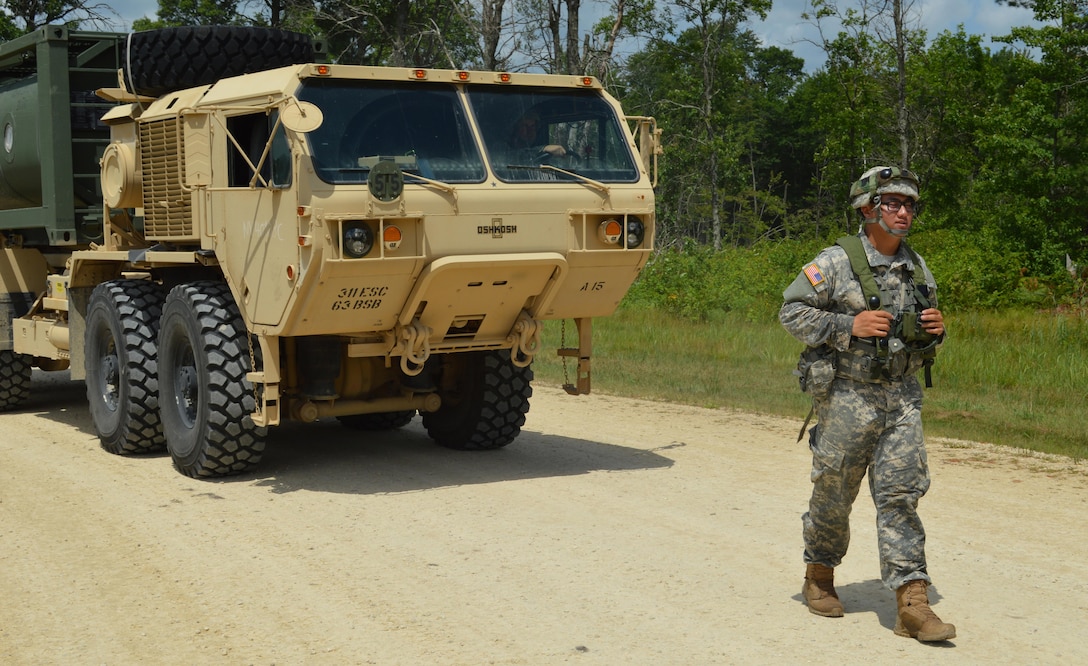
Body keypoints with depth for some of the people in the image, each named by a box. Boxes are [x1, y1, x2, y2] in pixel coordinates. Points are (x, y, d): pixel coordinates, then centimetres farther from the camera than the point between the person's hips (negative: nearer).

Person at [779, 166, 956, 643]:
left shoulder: (918, 269, 11)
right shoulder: (836, 262, -7)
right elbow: (792, 311, -9)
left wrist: (934, 331, -1)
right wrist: (849, 326, -18)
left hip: (902, 397, 4)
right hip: (847, 397, -4)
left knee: (901, 494, -3)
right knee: (833, 493, 8)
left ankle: (912, 603, -5)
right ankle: (819, 576, 30)